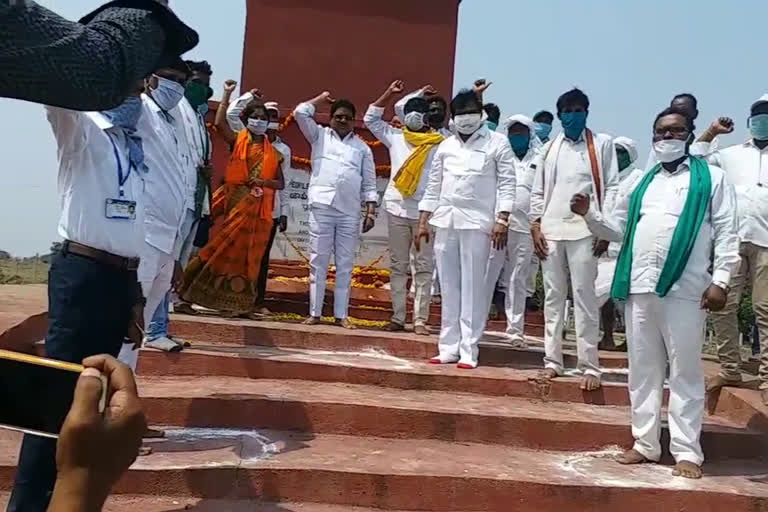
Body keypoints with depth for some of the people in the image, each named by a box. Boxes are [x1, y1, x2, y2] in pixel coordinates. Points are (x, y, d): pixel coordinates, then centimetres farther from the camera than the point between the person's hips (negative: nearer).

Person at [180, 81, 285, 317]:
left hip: (257, 210, 2)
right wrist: (228, 94, -14)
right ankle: (220, 299, 9)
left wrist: (263, 182, -10)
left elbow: (280, 183, 8)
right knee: (224, 250, -1)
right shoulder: (237, 141, 4)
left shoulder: (273, 152, 9)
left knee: (248, 256, 5)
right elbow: (220, 123, -14)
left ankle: (239, 303, 12)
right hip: (233, 204, -2)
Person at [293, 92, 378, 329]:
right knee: (318, 261, -1)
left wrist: (371, 212, 2)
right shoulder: (320, 135, 15)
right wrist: (321, 98, 15)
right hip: (321, 207, -1)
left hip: (350, 212, 1)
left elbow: (369, 183, 11)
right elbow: (300, 113, 2)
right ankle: (315, 312, 4)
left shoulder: (362, 147, 15)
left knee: (345, 264, 2)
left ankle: (341, 314, 7)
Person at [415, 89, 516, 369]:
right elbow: (433, 185, 16)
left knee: (472, 288, -4)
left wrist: (502, 220, -11)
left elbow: (507, 183, -1)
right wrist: (423, 222, 12)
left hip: (477, 221, -4)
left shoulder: (497, 143, 4)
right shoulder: (445, 145, 15)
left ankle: (468, 350, 0)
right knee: (449, 287, 6)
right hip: (445, 220, 4)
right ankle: (449, 347, 12)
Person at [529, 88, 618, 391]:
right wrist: (535, 226, 4)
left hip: (584, 230, -3)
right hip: (551, 230, 4)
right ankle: (552, 360, 12)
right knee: (553, 297, 6)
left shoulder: (602, 144, 6)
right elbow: (538, 190, 15)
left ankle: (590, 365, 0)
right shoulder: (550, 148, 16)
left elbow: (612, 187, 1)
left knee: (584, 297, -5)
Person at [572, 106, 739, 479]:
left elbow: (727, 232, -1)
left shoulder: (711, 178, 6)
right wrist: (588, 214, 3)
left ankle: (687, 452, 8)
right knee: (642, 371, 10)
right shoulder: (643, 182, 20)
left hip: (685, 291, -5)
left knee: (685, 373, 0)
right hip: (639, 288, 5)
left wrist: (720, 281, -10)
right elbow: (617, 228, 20)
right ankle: (646, 444, 20)